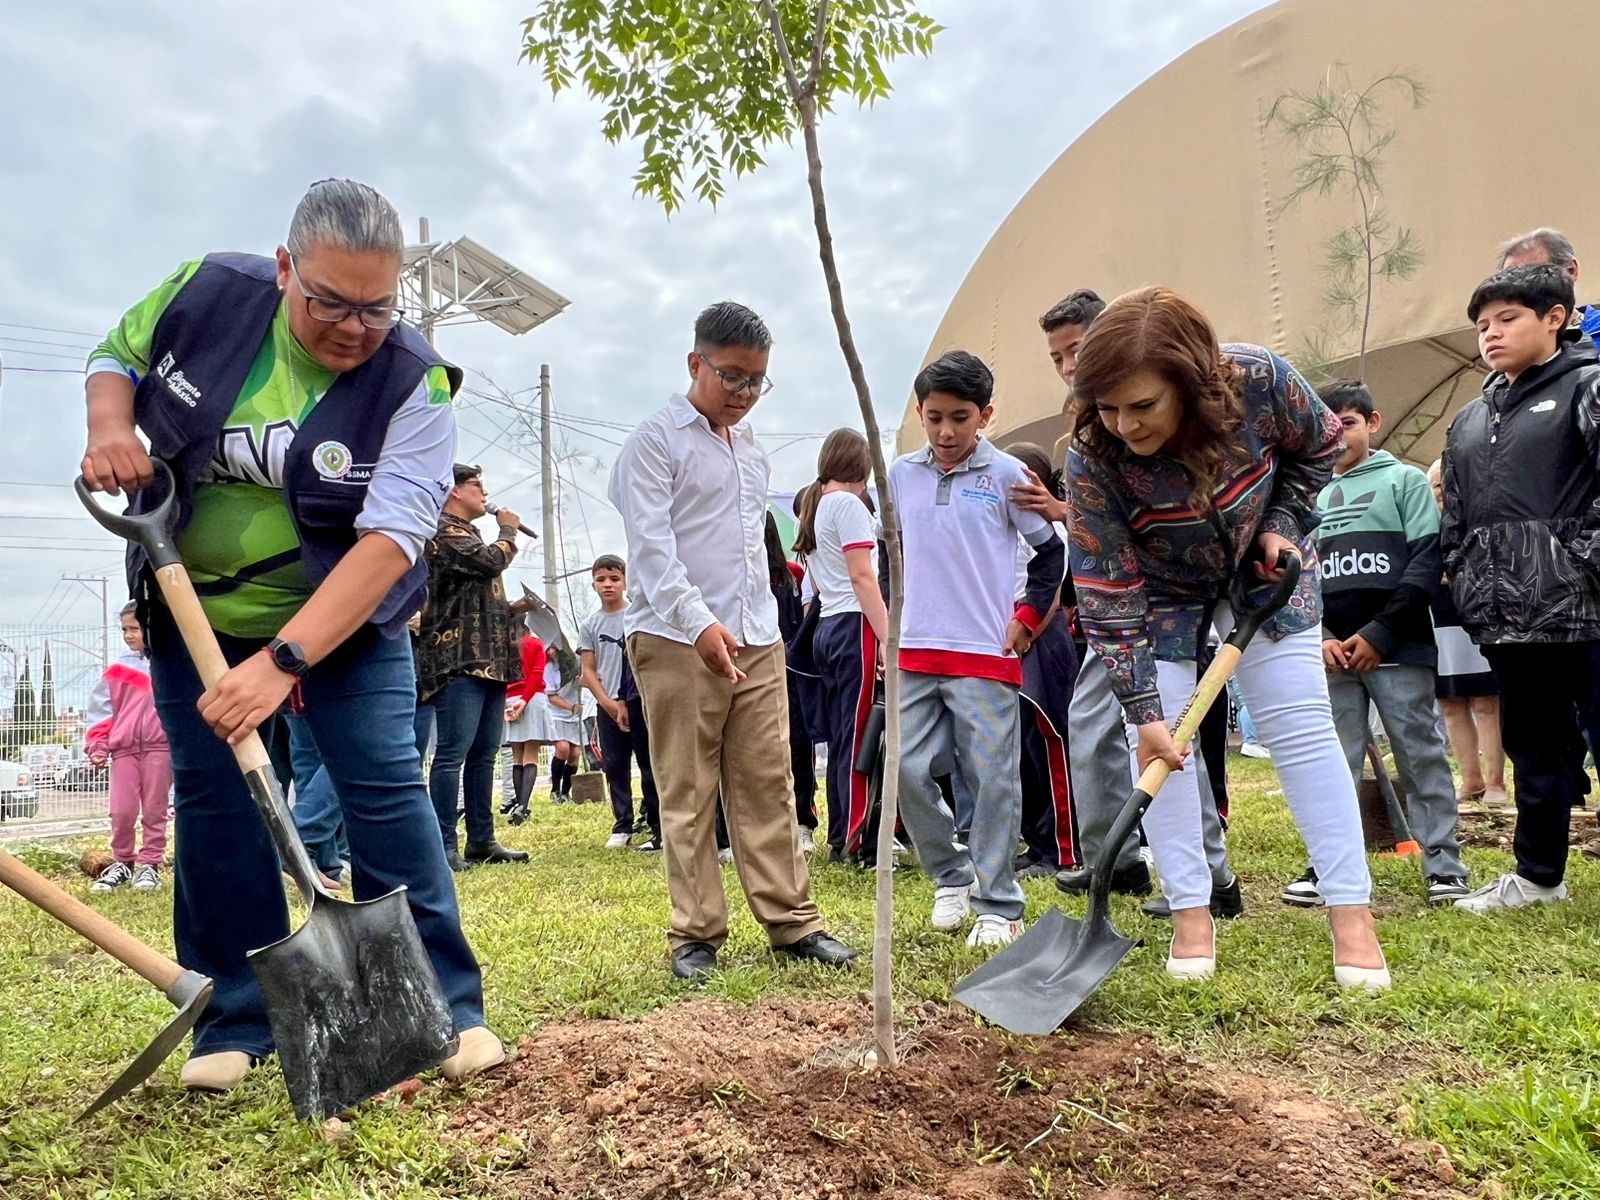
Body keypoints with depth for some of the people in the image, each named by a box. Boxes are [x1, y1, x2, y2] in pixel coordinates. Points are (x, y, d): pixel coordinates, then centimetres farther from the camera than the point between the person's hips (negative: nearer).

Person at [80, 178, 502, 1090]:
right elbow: (119, 356, 9)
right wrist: (110, 425, -15)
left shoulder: (413, 384, -22)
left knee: (387, 791, -8)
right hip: (194, 616, 3)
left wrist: (284, 660, -38)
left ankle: (447, 1008, 4)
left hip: (348, 619, -3)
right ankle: (236, 1024, 19)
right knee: (216, 808, 6)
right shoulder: (208, 292, -11)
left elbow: (391, 536, -31)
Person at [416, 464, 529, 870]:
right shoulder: (443, 532, -5)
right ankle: (444, 846, -8)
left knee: (484, 754, 9)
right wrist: (509, 531, 1)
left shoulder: (468, 534, 27)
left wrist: (515, 609, 14)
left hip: (488, 660, 10)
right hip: (459, 660, -10)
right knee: (453, 753, -10)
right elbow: (493, 561, -18)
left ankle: (482, 840, 14)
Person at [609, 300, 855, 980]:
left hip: (757, 643, 6)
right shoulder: (656, 441, -2)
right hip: (678, 641, -6)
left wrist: (761, 622, 17)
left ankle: (791, 921, 11)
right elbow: (651, 544, -12)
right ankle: (697, 934, 9)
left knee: (768, 786, 5)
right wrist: (699, 622, -23)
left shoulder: (753, 451, 20)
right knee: (688, 794, 0)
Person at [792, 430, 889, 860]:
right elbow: (862, 576, -14)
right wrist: (888, 637, -17)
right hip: (855, 627, -9)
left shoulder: (813, 509, 21)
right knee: (861, 737, -7)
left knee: (840, 740, 10)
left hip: (826, 627, 9)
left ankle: (839, 839, 14)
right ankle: (857, 840, -5)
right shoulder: (849, 505, -6)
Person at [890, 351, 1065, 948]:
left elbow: (1052, 550, 7)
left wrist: (1028, 616, 2)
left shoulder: (1006, 474, -1)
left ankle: (998, 906, 11)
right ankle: (951, 876, 22)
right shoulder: (901, 475, 9)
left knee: (993, 779, -1)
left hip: (987, 653, -4)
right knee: (908, 771, 1)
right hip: (914, 653, 4)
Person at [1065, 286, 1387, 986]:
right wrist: (1143, 709, -30)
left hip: (1264, 569, 1)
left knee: (1301, 725, -4)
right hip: (1159, 593, -1)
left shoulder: (1258, 381, -30)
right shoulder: (1092, 461, -33)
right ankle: (1192, 913, 6)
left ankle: (1351, 912, 4)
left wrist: (1281, 525, -15)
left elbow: (1318, 445, -5)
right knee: (1162, 741, -6)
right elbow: (1108, 593, -28)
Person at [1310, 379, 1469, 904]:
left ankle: (1444, 868, 8)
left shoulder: (1405, 480, 3)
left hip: (1398, 649, -4)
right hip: (1333, 654, 4)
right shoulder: (1314, 497, 15)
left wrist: (1378, 634, -11)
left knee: (1422, 758, 0)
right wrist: (1321, 636, -3)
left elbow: (1426, 563, -5)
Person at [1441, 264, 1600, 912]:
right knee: (1532, 746, 15)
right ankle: (1538, 874, 26)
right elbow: (1454, 518, 21)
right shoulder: (1468, 421, 20)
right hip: (1506, 615, 6)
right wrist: (1465, 582, 12)